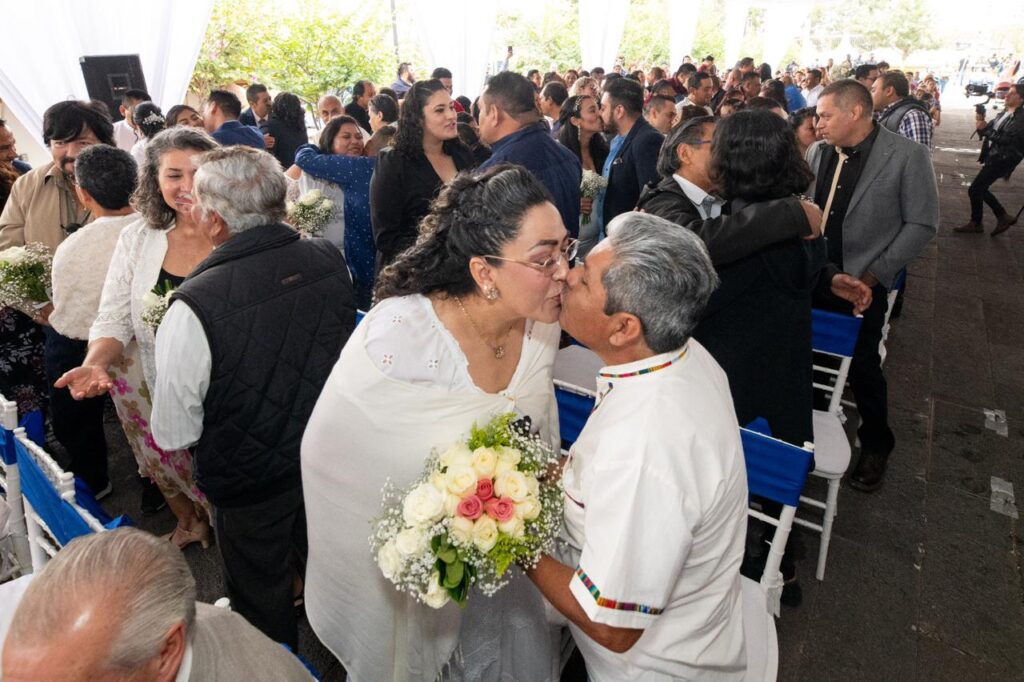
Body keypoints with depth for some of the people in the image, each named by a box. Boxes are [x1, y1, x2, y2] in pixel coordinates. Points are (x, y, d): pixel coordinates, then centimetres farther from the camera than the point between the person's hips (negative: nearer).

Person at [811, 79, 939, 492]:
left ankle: (875, 443, 28)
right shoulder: (822, 153, 2)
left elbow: (921, 225, -8)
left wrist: (875, 273, -14)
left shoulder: (907, 156, -11)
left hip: (862, 282, -4)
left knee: (862, 364, 5)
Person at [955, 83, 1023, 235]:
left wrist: (985, 128, -25)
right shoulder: (1003, 114, 12)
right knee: (980, 189, 17)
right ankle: (1003, 217, 30)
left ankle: (975, 223, 9)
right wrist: (981, 125, -10)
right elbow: (988, 133, 11)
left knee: (974, 190, -8)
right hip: (992, 158, 9)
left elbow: (1007, 139, -24)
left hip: (1001, 160, -9)